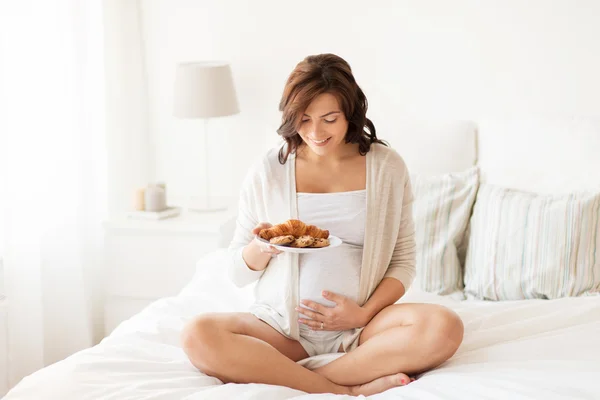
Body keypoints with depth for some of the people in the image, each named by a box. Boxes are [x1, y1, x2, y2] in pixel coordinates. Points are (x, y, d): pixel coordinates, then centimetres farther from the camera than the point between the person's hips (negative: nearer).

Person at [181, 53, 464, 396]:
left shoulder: (386, 167, 2)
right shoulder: (268, 172, 2)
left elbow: (403, 262, 6)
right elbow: (239, 273, 7)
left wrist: (365, 314, -10)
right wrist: (262, 248, -16)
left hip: (361, 324, 0)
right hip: (283, 325, 0)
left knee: (445, 327, -29)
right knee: (199, 336, -29)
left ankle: (277, 377, -25)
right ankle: (348, 391, -26)